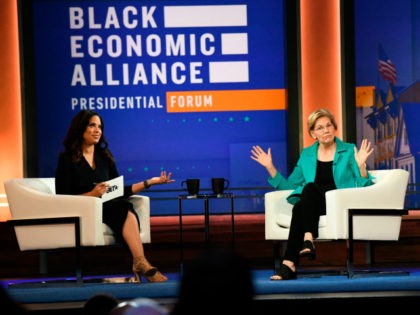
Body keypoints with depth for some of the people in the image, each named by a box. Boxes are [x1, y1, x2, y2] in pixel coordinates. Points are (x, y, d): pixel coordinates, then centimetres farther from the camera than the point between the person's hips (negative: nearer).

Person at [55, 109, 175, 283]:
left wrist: (149, 182, 13)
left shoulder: (104, 156, 18)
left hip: (108, 207, 5)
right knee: (125, 211, -33)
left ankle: (139, 264, -47)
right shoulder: (67, 159, 1)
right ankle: (141, 263, -43)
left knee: (125, 210, -33)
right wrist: (92, 194, -19)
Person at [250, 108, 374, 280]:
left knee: (310, 188, -32)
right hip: (312, 204, 3)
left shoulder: (349, 151, 6)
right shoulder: (306, 154, 16)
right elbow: (289, 185, 19)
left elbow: (364, 187, -1)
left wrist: (361, 165, -19)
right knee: (299, 207, -34)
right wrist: (270, 167, 9)